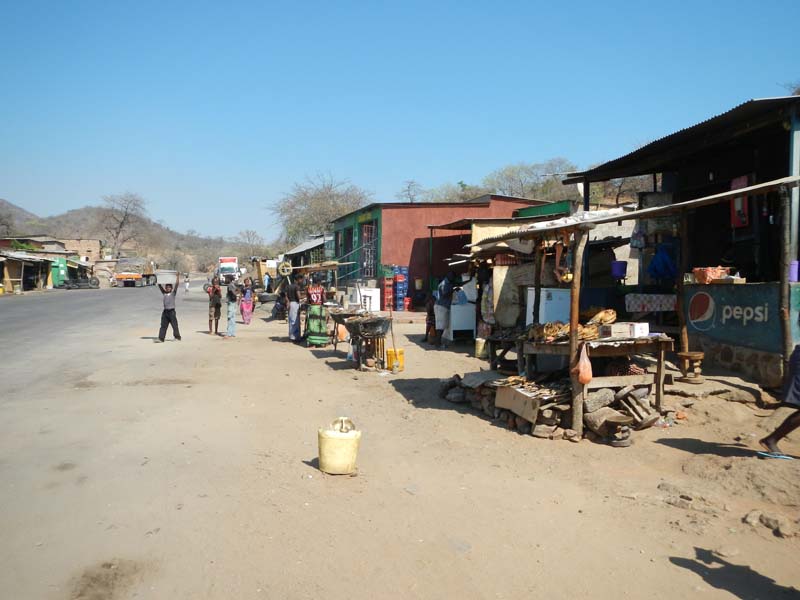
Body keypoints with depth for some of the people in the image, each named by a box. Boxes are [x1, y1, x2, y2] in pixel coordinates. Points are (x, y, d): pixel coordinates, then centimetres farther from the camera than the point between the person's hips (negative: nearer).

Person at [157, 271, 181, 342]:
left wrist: (178, 277, -12)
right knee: (163, 326, 5)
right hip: (165, 311, 4)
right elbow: (159, 285, 11)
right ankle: (161, 338, 6)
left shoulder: (173, 293, 3)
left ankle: (177, 337, 8)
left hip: (172, 311, -4)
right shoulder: (164, 293, 11)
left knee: (175, 325, 0)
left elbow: (176, 284, -5)